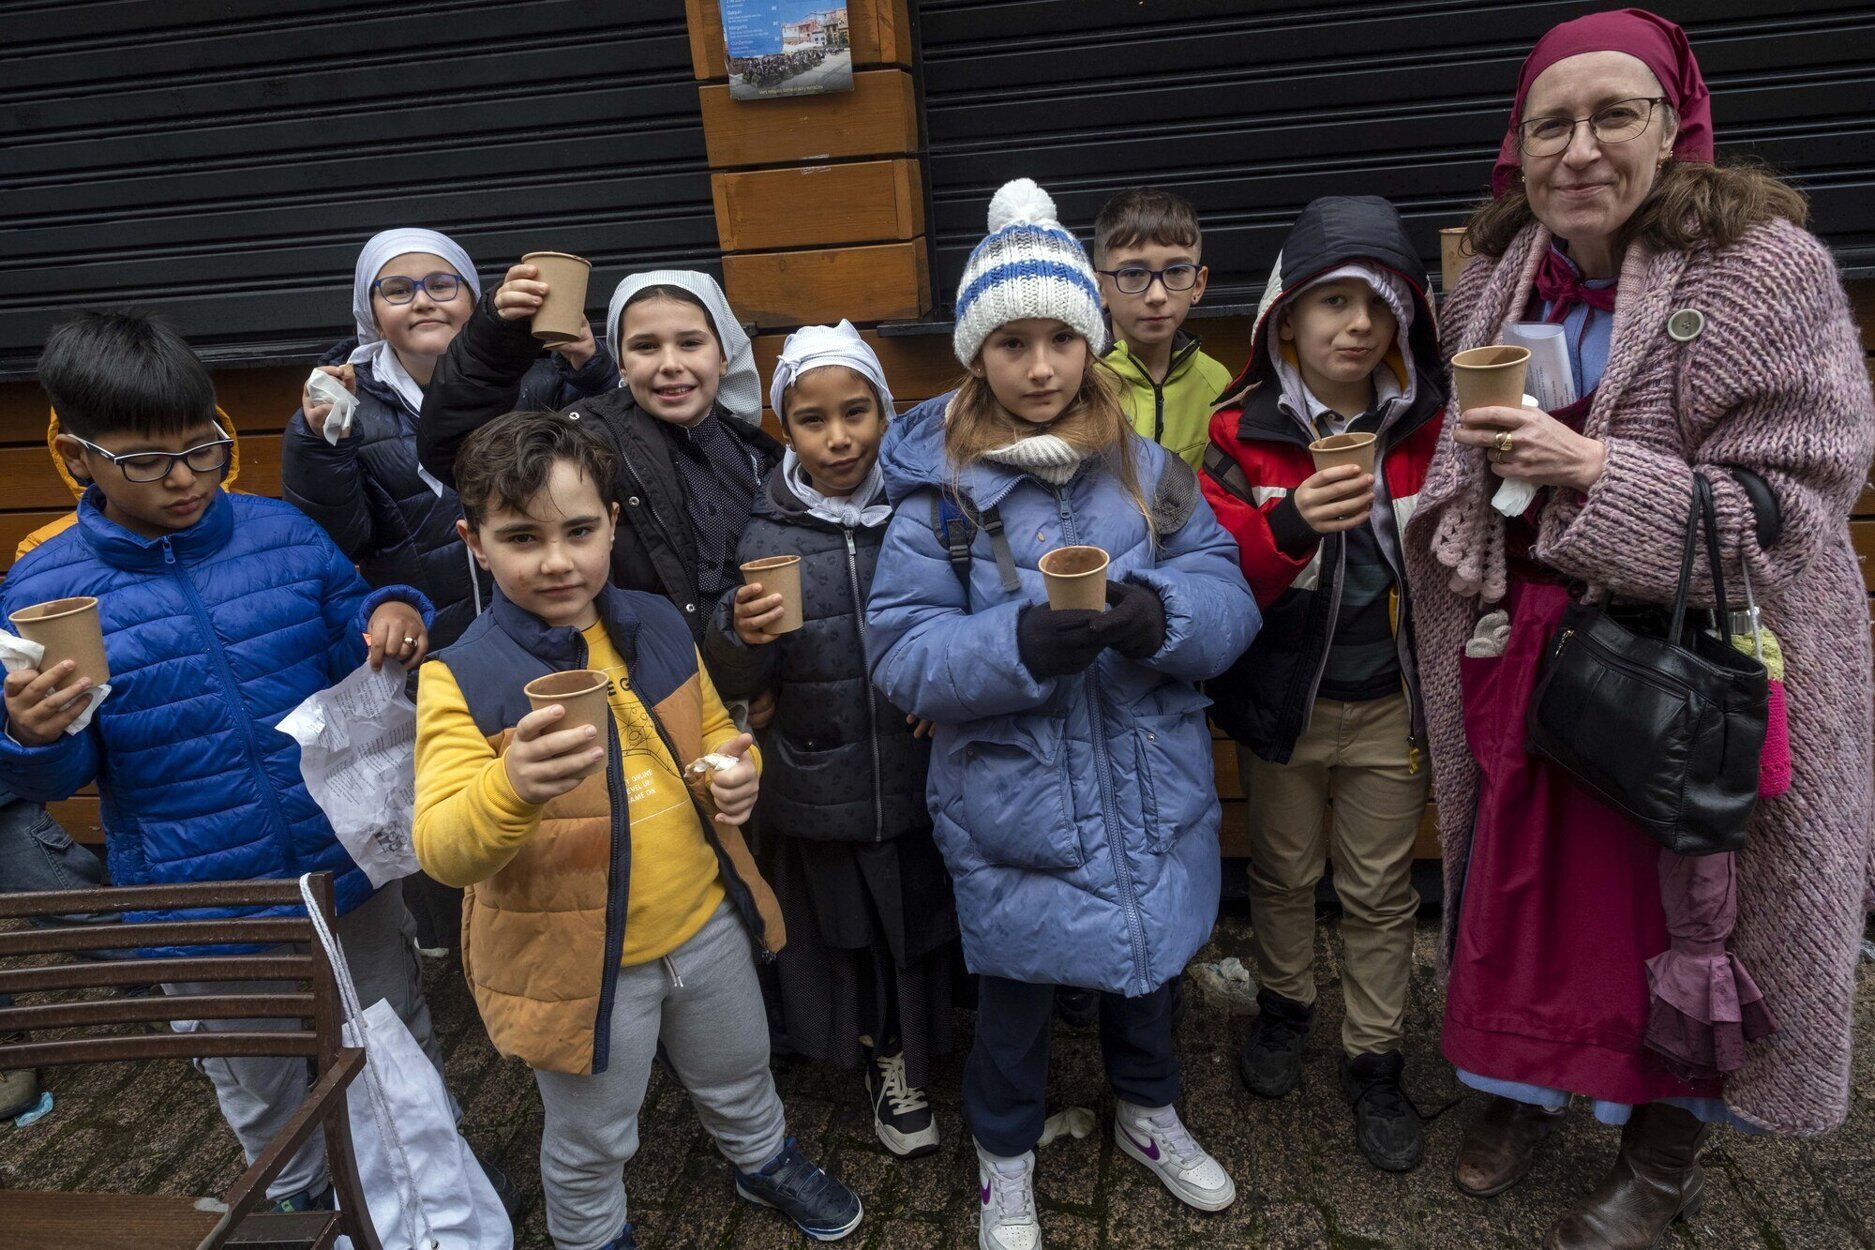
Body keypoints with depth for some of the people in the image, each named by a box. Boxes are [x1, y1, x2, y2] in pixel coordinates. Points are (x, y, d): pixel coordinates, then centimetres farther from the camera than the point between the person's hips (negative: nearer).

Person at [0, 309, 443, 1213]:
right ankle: (304, 1204, 51)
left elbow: (355, 652, 6)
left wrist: (393, 619, -17)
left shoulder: (283, 534, -6)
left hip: (347, 868, 1)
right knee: (260, 1090, 23)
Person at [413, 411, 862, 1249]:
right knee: (590, 1140, 20)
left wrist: (736, 771, -12)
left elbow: (713, 732, 11)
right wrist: (513, 787, -48)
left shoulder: (657, 626, -4)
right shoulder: (462, 678, -19)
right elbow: (443, 851, -27)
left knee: (737, 1076, 29)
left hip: (705, 921, 5)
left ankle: (764, 1161, 60)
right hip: (574, 957, -4)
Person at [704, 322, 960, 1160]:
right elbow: (734, 684, -5)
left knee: (923, 922, 16)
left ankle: (913, 1053, 46)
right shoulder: (767, 534, -8)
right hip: (820, 787, 0)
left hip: (923, 774, 1)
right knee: (846, 930, 16)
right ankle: (885, 1064, 43)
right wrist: (743, 637, -26)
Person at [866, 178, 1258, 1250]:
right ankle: (1007, 1160, 45)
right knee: (1016, 990, 16)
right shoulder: (939, 487, -11)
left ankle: (1150, 1112, 55)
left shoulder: (1148, 467, -2)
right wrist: (1025, 644, -31)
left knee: (1151, 965, 25)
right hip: (1014, 804, -3)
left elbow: (1230, 598, -6)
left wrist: (1158, 616, -27)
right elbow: (905, 655, -16)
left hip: (1152, 792, 3)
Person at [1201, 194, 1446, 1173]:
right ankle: (1283, 1005, 44)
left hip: (1388, 704, 1)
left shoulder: (1427, 428, -3)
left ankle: (1374, 1060, 31)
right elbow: (1217, 579, -17)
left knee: (1381, 892, 12)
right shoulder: (1242, 435, -8)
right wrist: (1290, 525, -33)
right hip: (1281, 701, -1)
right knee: (1282, 873, 18)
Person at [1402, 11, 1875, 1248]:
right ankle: (1525, 1085, 38)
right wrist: (1481, 455, -6)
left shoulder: (1764, 270, -11)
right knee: (1521, 877, 13)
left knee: (1680, 899, 7)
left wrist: (1597, 475, -26)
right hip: (1522, 649, 4)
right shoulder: (1498, 282, 4)